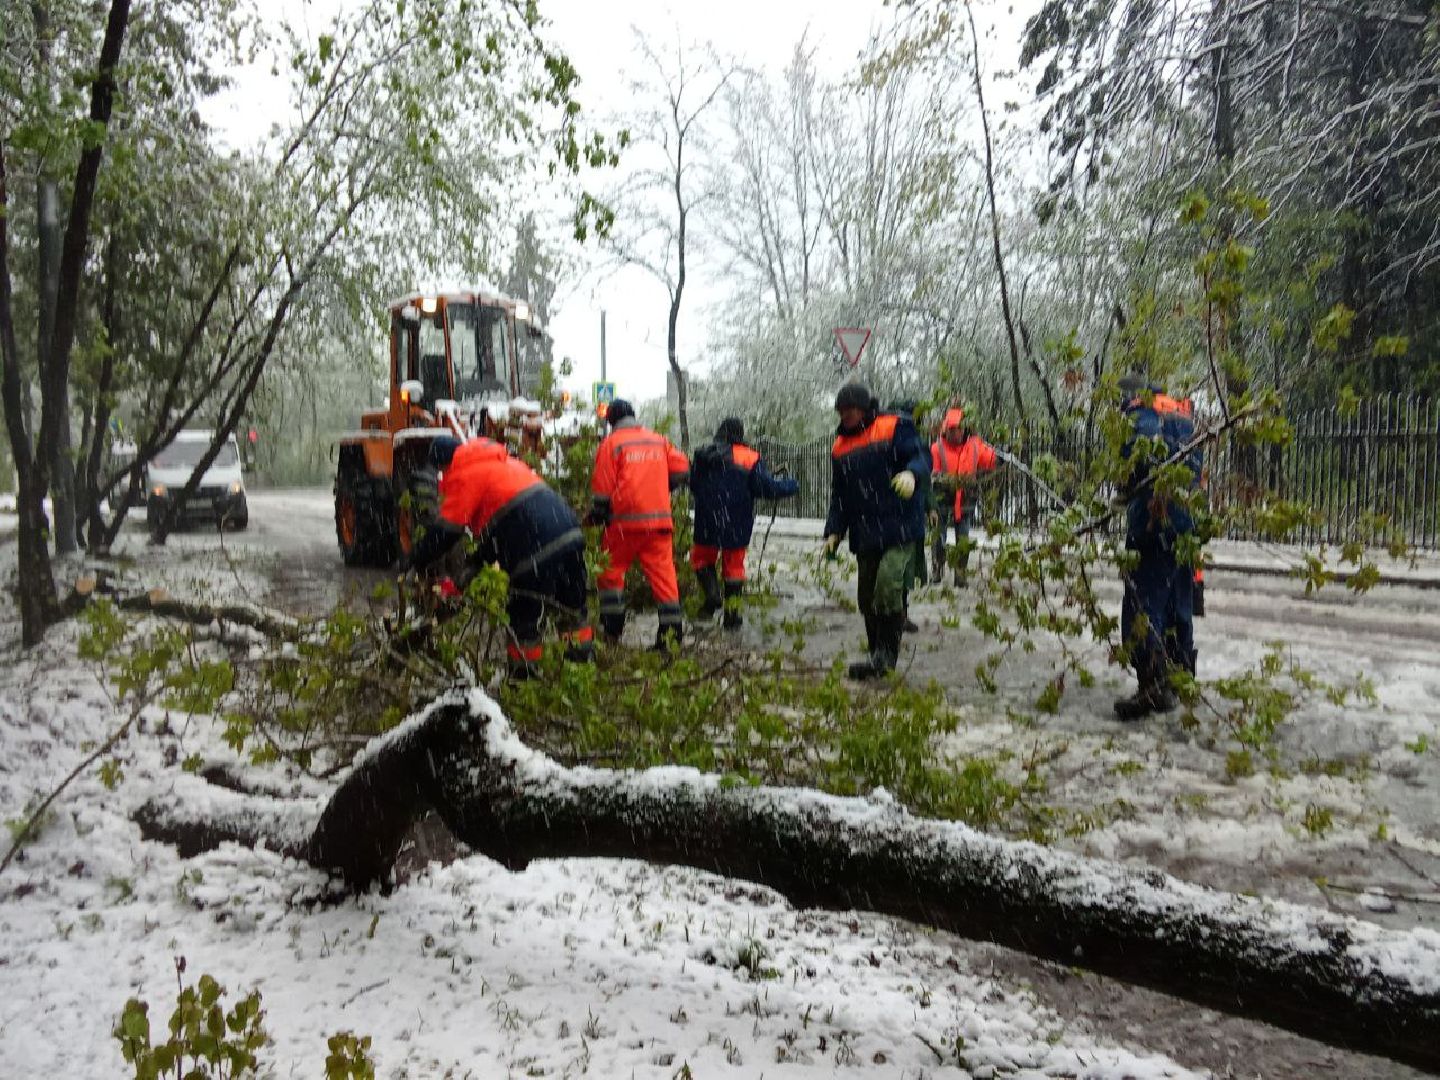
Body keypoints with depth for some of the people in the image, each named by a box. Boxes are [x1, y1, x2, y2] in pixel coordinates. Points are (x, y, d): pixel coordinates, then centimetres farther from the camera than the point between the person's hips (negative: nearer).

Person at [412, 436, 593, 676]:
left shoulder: (463, 475, 0)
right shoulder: (501, 460, 27)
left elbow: (446, 529, -3)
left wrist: (417, 560, 9)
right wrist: (480, 558, 31)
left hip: (537, 549, -8)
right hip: (569, 530, 8)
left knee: (524, 613, 5)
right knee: (571, 602, 22)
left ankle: (524, 669, 12)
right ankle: (583, 655, 33)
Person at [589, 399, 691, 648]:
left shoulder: (611, 443, -1)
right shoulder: (659, 441, 12)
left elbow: (602, 487, -3)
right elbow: (681, 468, 11)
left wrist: (595, 516, 10)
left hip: (625, 521, -3)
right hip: (659, 520, 3)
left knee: (611, 572, 12)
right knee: (663, 573, 4)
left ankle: (612, 629, 12)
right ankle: (672, 631, 1)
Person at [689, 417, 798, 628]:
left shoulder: (703, 456, 0)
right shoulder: (750, 458, -8)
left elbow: (693, 485, 12)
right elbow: (767, 488, -11)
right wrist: (791, 485, 6)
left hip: (707, 524, 1)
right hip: (737, 527, -1)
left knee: (702, 558, 20)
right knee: (734, 565, 11)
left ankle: (712, 595, -1)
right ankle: (732, 613, 12)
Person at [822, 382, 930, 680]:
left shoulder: (894, 428, 2)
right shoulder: (840, 446, 18)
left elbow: (920, 455, -8)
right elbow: (839, 495, 22)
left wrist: (911, 472, -31)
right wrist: (834, 531, 14)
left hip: (898, 529, -6)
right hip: (864, 535, 6)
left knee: (888, 586, -21)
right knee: (867, 597, 6)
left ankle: (885, 654, -10)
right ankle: (878, 656, 18)